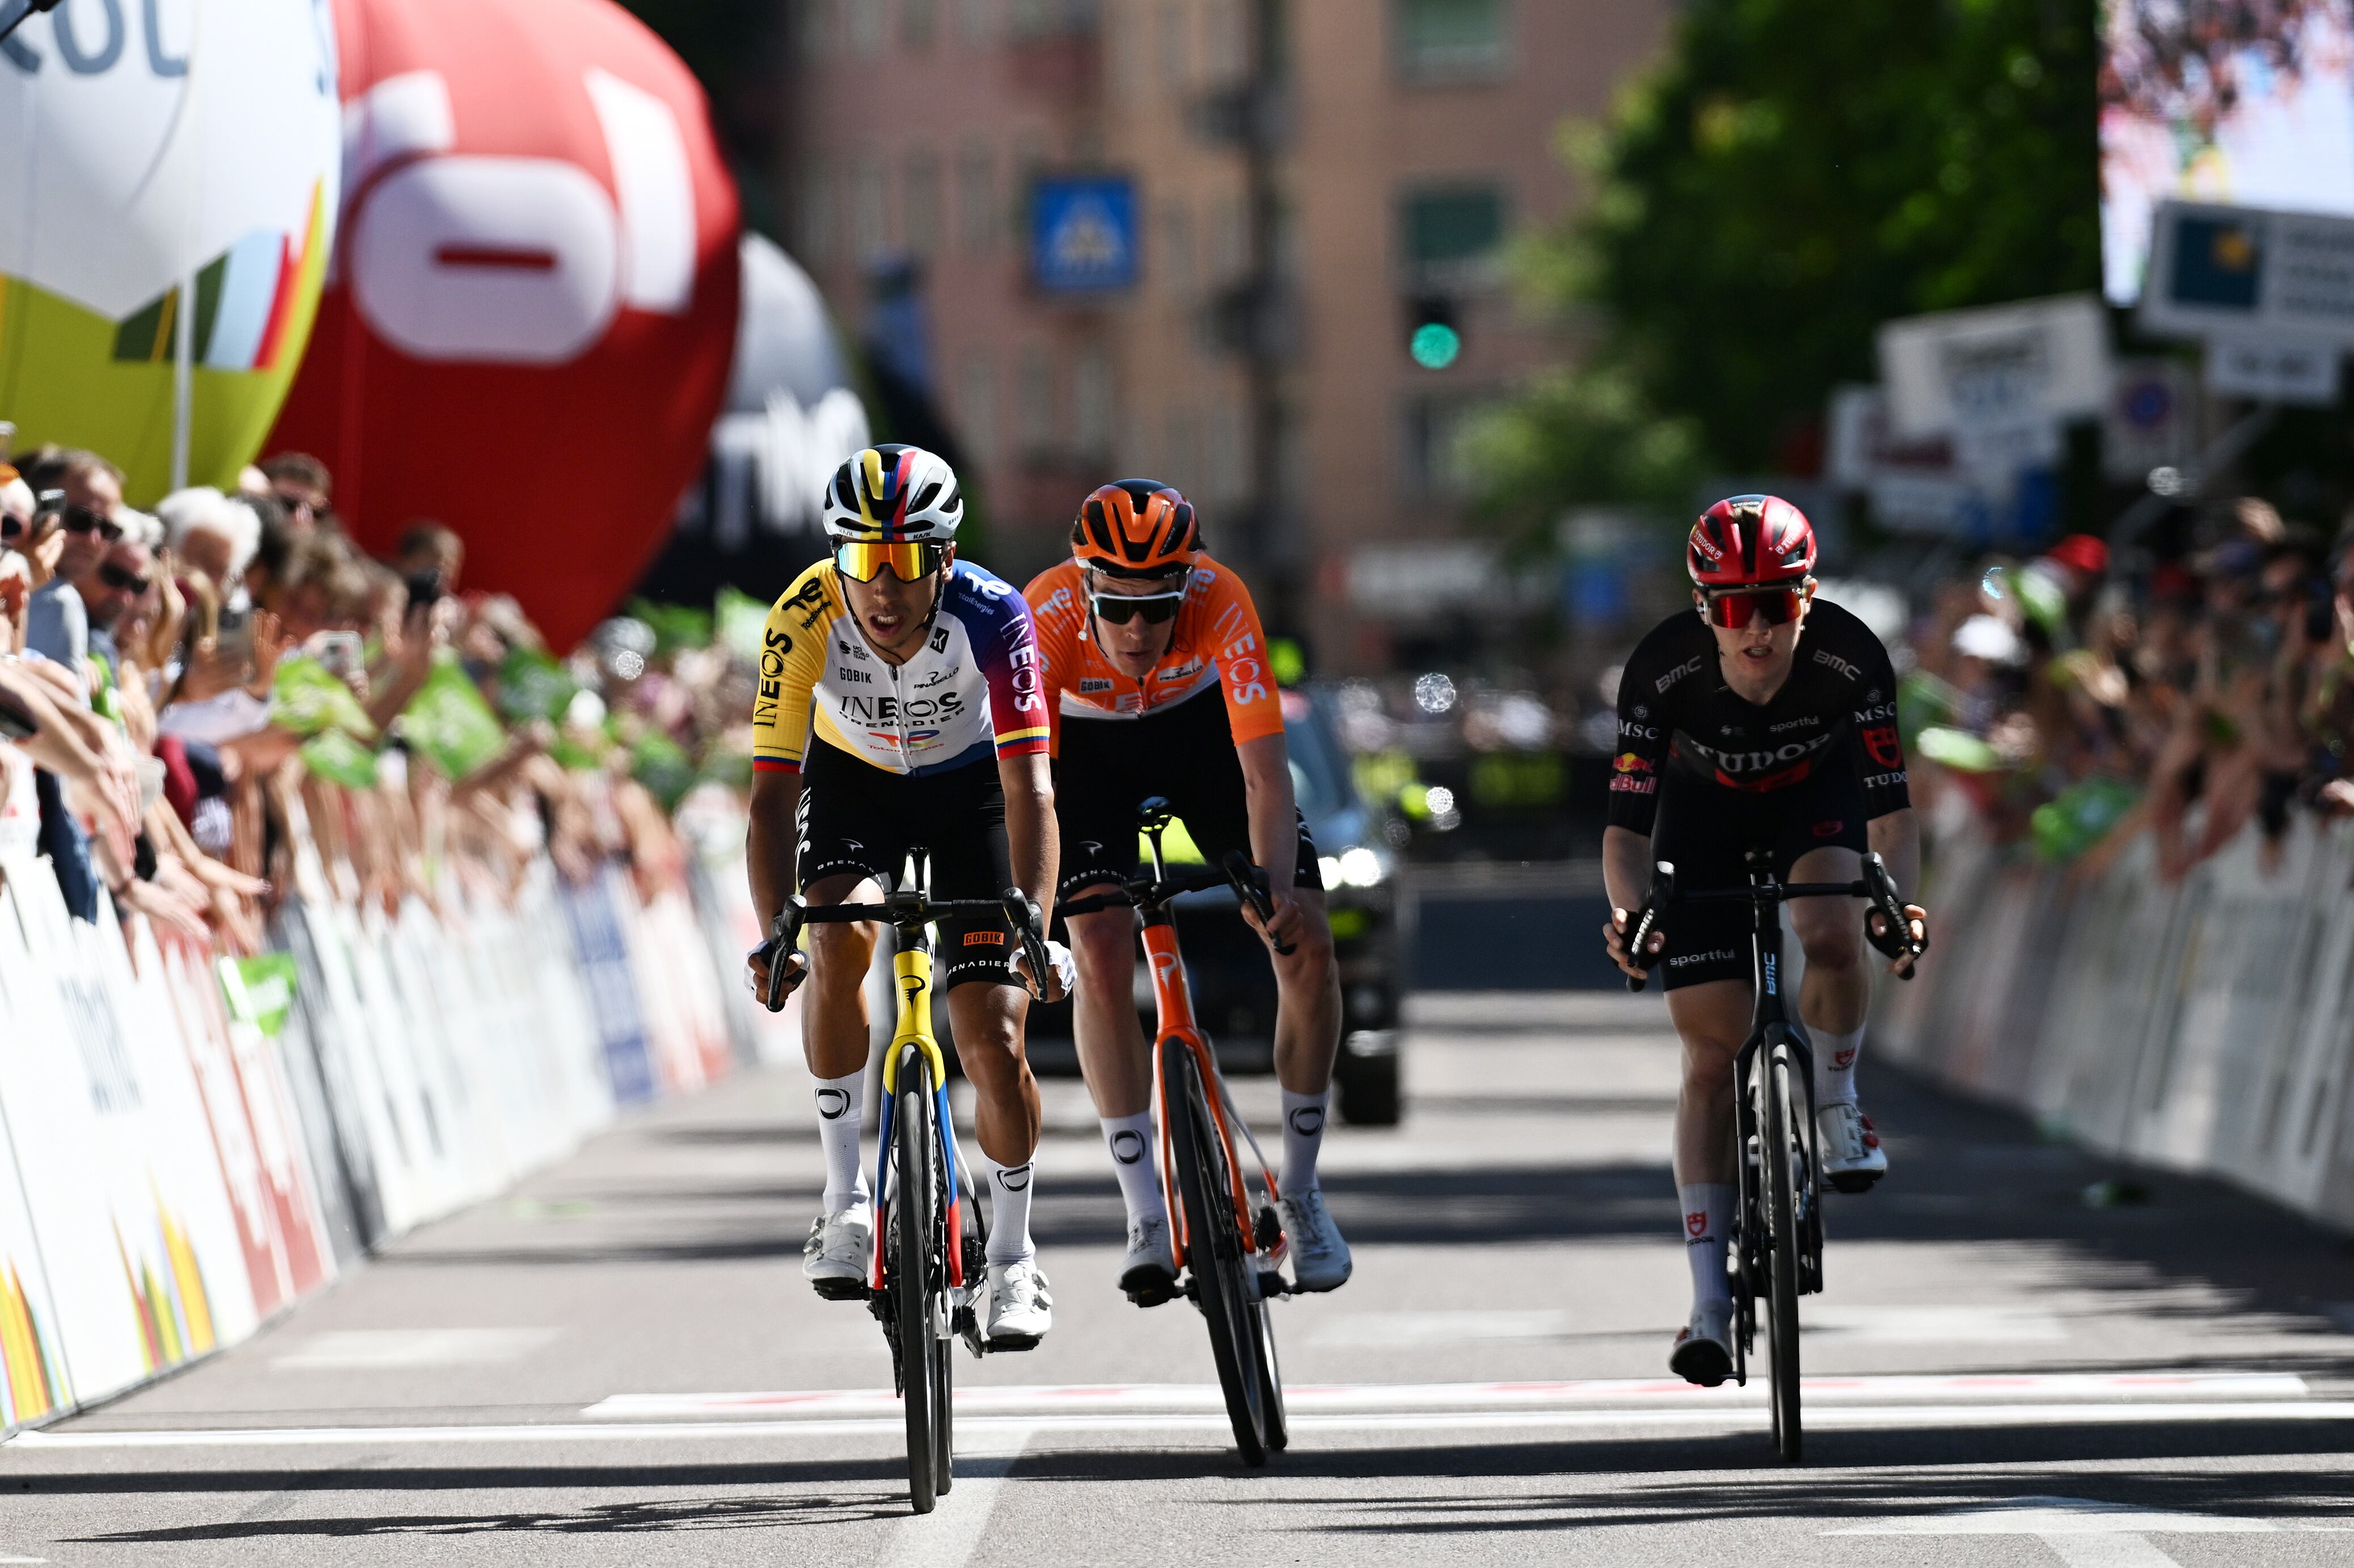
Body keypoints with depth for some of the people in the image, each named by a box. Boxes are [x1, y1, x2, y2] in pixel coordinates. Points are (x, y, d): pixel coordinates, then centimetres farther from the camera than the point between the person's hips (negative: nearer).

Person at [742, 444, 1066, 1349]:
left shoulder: (992, 618, -33)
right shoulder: (805, 620, -31)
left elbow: (1028, 787, -36)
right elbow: (773, 791, -30)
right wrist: (773, 935, -41)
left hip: (968, 784, -1)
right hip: (853, 776, 1)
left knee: (994, 1041, -8)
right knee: (838, 938, -31)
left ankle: (1013, 1259, 14)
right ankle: (847, 1196, -17)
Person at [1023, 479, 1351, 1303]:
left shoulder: (1221, 604, -36)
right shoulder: (1046, 619, -37)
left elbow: (1265, 774, -38)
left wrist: (1279, 889, -52)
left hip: (1201, 725, 1)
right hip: (1088, 747, -1)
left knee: (1308, 946, -10)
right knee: (1102, 955, -20)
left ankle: (1300, 1191, 7)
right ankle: (1147, 1217, -11)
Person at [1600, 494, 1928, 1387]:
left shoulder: (1850, 657, -32)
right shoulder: (1663, 669, -33)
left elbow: (1890, 807, -29)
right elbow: (1627, 822, -31)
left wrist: (1900, 901, -48)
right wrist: (1628, 913, -50)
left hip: (1817, 793, 0)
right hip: (1705, 810, 0)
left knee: (1832, 936, -33)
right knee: (1712, 1055, -6)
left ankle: (1837, 1108, -3)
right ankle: (1710, 1303, -2)